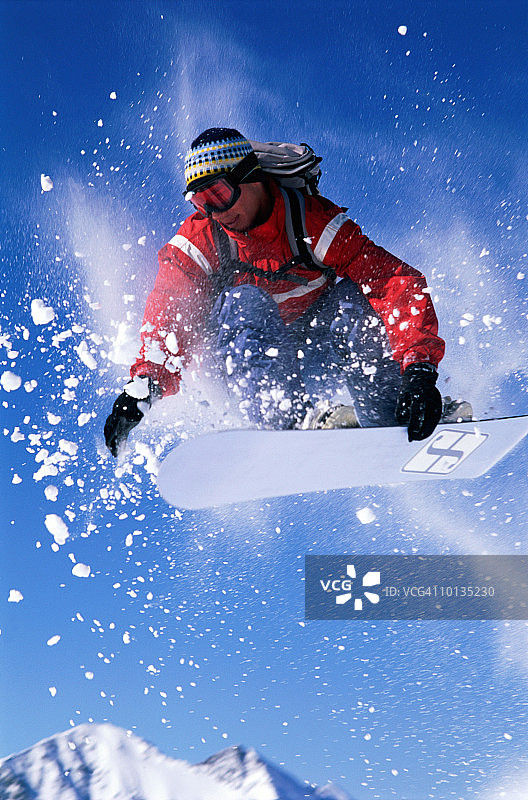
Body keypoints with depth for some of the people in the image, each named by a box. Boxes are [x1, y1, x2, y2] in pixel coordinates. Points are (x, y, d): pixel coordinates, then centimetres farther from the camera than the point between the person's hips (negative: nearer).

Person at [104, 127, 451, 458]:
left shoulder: (313, 221, -19)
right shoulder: (199, 240, -13)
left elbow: (400, 283, -27)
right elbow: (167, 314, -11)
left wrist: (419, 368, -42)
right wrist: (139, 393, -29)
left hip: (316, 349, 0)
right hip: (241, 357, 0)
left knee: (351, 297, -28)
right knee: (244, 303, -31)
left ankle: (391, 423, -28)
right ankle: (293, 417, -45)